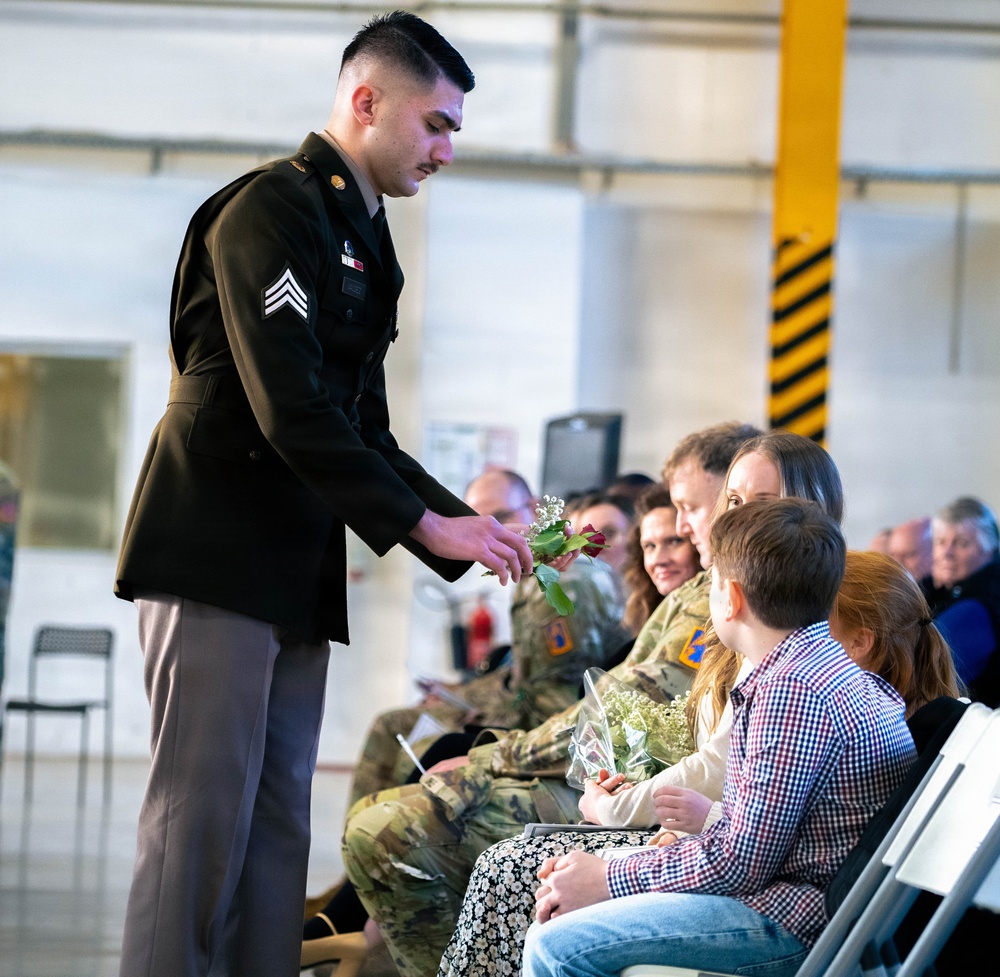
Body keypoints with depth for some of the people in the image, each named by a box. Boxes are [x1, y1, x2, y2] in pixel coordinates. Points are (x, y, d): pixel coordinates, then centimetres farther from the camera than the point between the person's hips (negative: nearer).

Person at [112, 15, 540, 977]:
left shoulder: (362, 244, 20)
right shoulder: (270, 209, -10)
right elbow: (292, 411, -18)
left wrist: (463, 522, 9)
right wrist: (427, 526, -13)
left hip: (296, 575, 9)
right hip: (217, 562, -9)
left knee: (278, 825, 6)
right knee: (201, 817, -11)